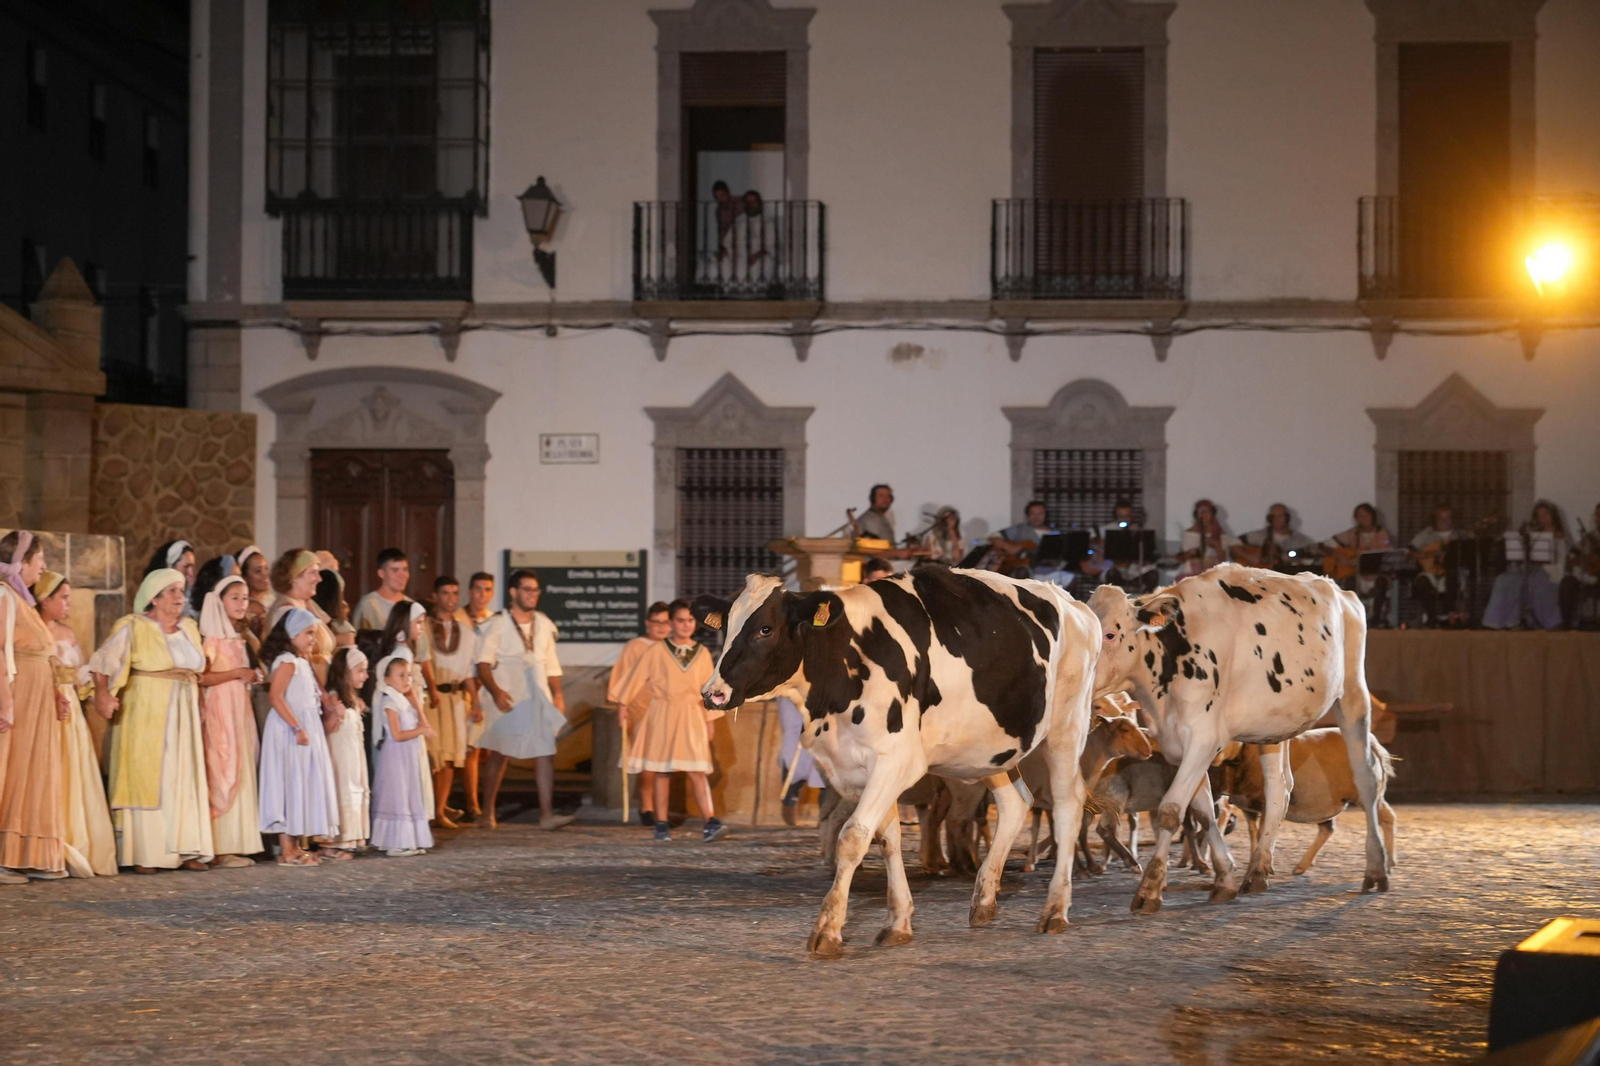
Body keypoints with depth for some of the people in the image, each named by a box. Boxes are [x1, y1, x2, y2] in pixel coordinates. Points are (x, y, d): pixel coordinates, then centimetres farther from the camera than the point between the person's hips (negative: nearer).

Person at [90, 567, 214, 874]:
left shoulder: (189, 628, 12)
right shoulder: (133, 628, -5)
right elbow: (102, 663, -9)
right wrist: (102, 693, -23)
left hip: (182, 717, 6)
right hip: (146, 716, -6)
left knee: (185, 781, 5)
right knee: (146, 780, -5)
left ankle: (185, 851, 8)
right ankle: (143, 855, -3)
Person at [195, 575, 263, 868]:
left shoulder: (238, 638, 17)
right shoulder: (213, 638, -8)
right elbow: (202, 677, -18)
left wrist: (252, 676, 8)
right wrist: (236, 673, -18)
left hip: (240, 712, 9)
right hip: (220, 712, -8)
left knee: (241, 775, 6)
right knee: (224, 776, -9)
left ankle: (236, 845, 8)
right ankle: (220, 849, -8)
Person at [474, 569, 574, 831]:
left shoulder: (543, 625, 13)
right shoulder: (498, 624, -3)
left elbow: (551, 664, 18)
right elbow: (483, 663, -9)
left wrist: (557, 694, 8)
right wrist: (495, 691, -22)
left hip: (537, 698, 4)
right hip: (506, 698, -4)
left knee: (546, 753, -9)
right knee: (498, 755, 7)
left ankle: (546, 814, -13)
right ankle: (488, 811, 23)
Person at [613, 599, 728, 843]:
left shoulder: (702, 654, 7)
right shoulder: (657, 652, 0)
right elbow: (636, 679, 5)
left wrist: (709, 722, 9)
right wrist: (623, 706, 5)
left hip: (692, 718, 1)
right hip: (662, 717, -1)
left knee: (697, 772, -8)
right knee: (662, 773, 3)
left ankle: (710, 823, -15)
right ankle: (661, 826, 8)